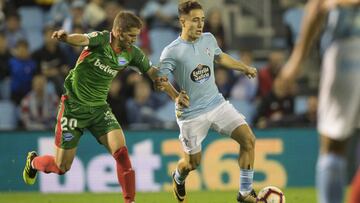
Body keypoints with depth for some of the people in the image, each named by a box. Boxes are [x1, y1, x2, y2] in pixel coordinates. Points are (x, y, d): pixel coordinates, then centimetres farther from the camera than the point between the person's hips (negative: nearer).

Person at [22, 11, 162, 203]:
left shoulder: (131, 53, -3)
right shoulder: (101, 39, -20)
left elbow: (152, 71, 10)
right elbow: (83, 39, -42)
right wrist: (66, 37, -64)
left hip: (99, 108, 4)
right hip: (74, 106, -4)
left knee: (121, 152, -18)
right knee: (61, 167, 3)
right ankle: (33, 162, 37)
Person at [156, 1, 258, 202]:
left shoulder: (208, 39, 1)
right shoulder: (172, 52, -16)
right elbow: (160, 79, -17)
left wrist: (245, 68, 31)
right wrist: (176, 96, -34)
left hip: (217, 103, 5)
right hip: (191, 113, -5)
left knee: (249, 140, -11)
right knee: (193, 162, 6)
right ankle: (178, 179, 45)